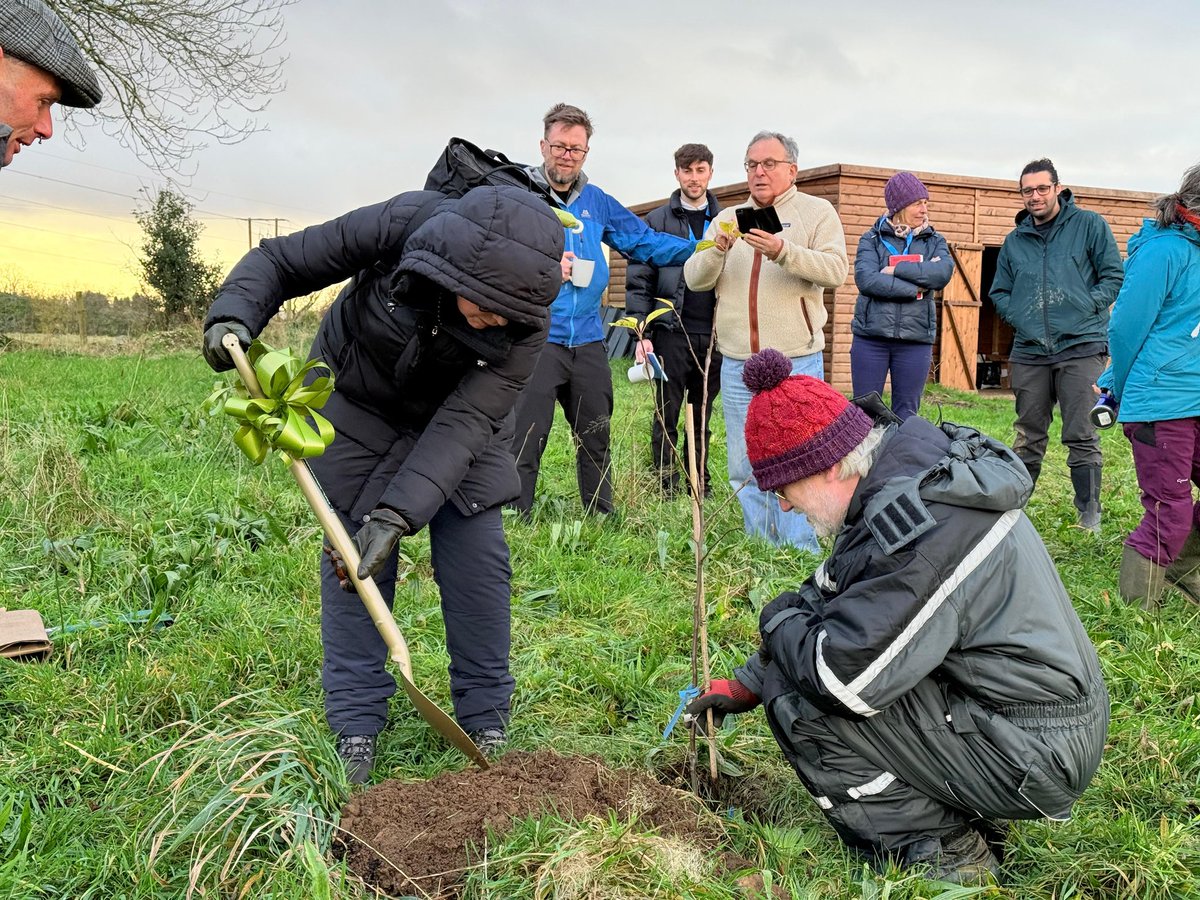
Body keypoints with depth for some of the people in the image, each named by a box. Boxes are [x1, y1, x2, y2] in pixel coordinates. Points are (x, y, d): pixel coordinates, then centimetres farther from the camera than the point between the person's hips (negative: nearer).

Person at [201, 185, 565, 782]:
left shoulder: (525, 323, -31)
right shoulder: (403, 224, -33)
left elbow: (463, 422, -34)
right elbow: (279, 261, -20)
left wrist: (399, 512, -43)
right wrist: (234, 315, -38)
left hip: (457, 417, 1)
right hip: (360, 409, 0)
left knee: (476, 560, -5)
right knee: (353, 558, -4)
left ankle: (486, 722, 10)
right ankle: (356, 730, 6)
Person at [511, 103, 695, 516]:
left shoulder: (597, 201, 14)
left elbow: (644, 242, 17)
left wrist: (703, 248, 8)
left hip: (588, 340, 6)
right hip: (535, 340, -5)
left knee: (596, 440, 15)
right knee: (524, 444, -6)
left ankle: (603, 519, 29)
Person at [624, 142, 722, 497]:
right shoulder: (657, 221, 3)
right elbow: (638, 279, 0)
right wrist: (642, 333, -8)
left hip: (714, 334, 2)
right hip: (672, 332, -2)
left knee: (703, 416, 11)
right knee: (667, 417, 1)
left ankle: (701, 486, 19)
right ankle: (666, 489, 9)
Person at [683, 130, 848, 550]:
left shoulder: (818, 212, 5)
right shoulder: (728, 218, 15)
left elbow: (835, 269, -11)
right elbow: (695, 279, 8)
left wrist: (783, 252, -24)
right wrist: (716, 250, -12)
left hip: (797, 363, -4)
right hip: (737, 365, 4)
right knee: (745, 469, 8)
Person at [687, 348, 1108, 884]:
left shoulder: (920, 525, -28)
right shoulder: (907, 475, 3)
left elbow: (842, 674, -28)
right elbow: (829, 594, 14)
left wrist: (777, 620, -7)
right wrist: (745, 685, 14)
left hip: (1036, 758, -10)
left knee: (798, 696, -15)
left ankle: (939, 850, 0)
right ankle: (955, 816, 14)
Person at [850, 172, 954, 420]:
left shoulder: (934, 242, 12)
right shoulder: (872, 239, 5)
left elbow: (943, 273, -9)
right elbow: (866, 279, -13)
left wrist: (896, 269, -10)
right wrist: (916, 287, -12)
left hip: (915, 340, 2)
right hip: (871, 337, -2)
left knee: (906, 415, 6)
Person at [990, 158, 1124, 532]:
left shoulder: (1089, 225, 5)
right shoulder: (1014, 241, 15)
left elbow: (1114, 275, 3)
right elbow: (999, 292, 20)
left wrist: (1086, 307, -8)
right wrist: (1018, 317, 4)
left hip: (1080, 348, -3)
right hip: (1030, 351, 4)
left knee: (1081, 437, -5)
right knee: (1028, 438, 10)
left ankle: (1089, 514, 4)